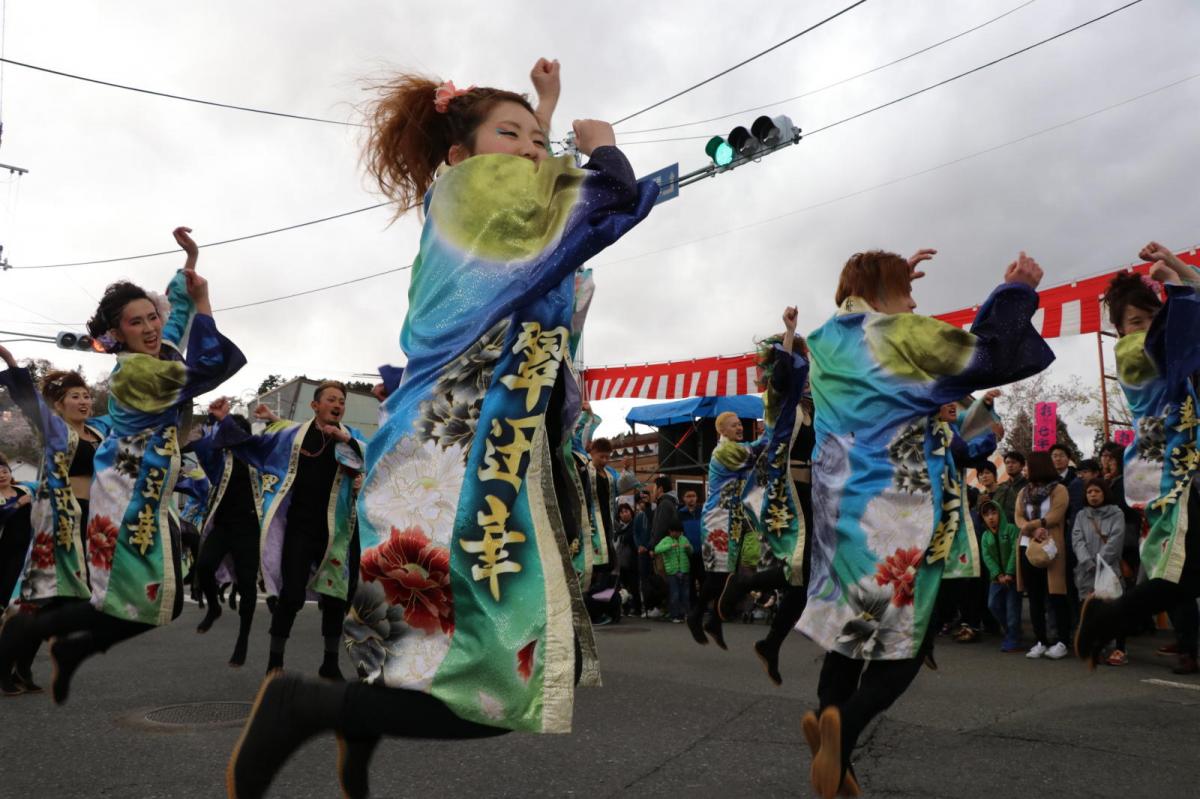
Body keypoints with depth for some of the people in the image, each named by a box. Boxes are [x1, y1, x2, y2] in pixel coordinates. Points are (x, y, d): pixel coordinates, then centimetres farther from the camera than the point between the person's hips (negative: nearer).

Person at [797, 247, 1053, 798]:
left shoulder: (826, 343, 11)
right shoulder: (901, 334, -9)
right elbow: (987, 355, -10)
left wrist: (892, 280, 33)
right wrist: (1016, 291, 2)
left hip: (841, 507, 6)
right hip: (902, 511, -6)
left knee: (850, 622, 14)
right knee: (906, 633, 1)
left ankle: (832, 745, 8)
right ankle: (844, 726, -21)